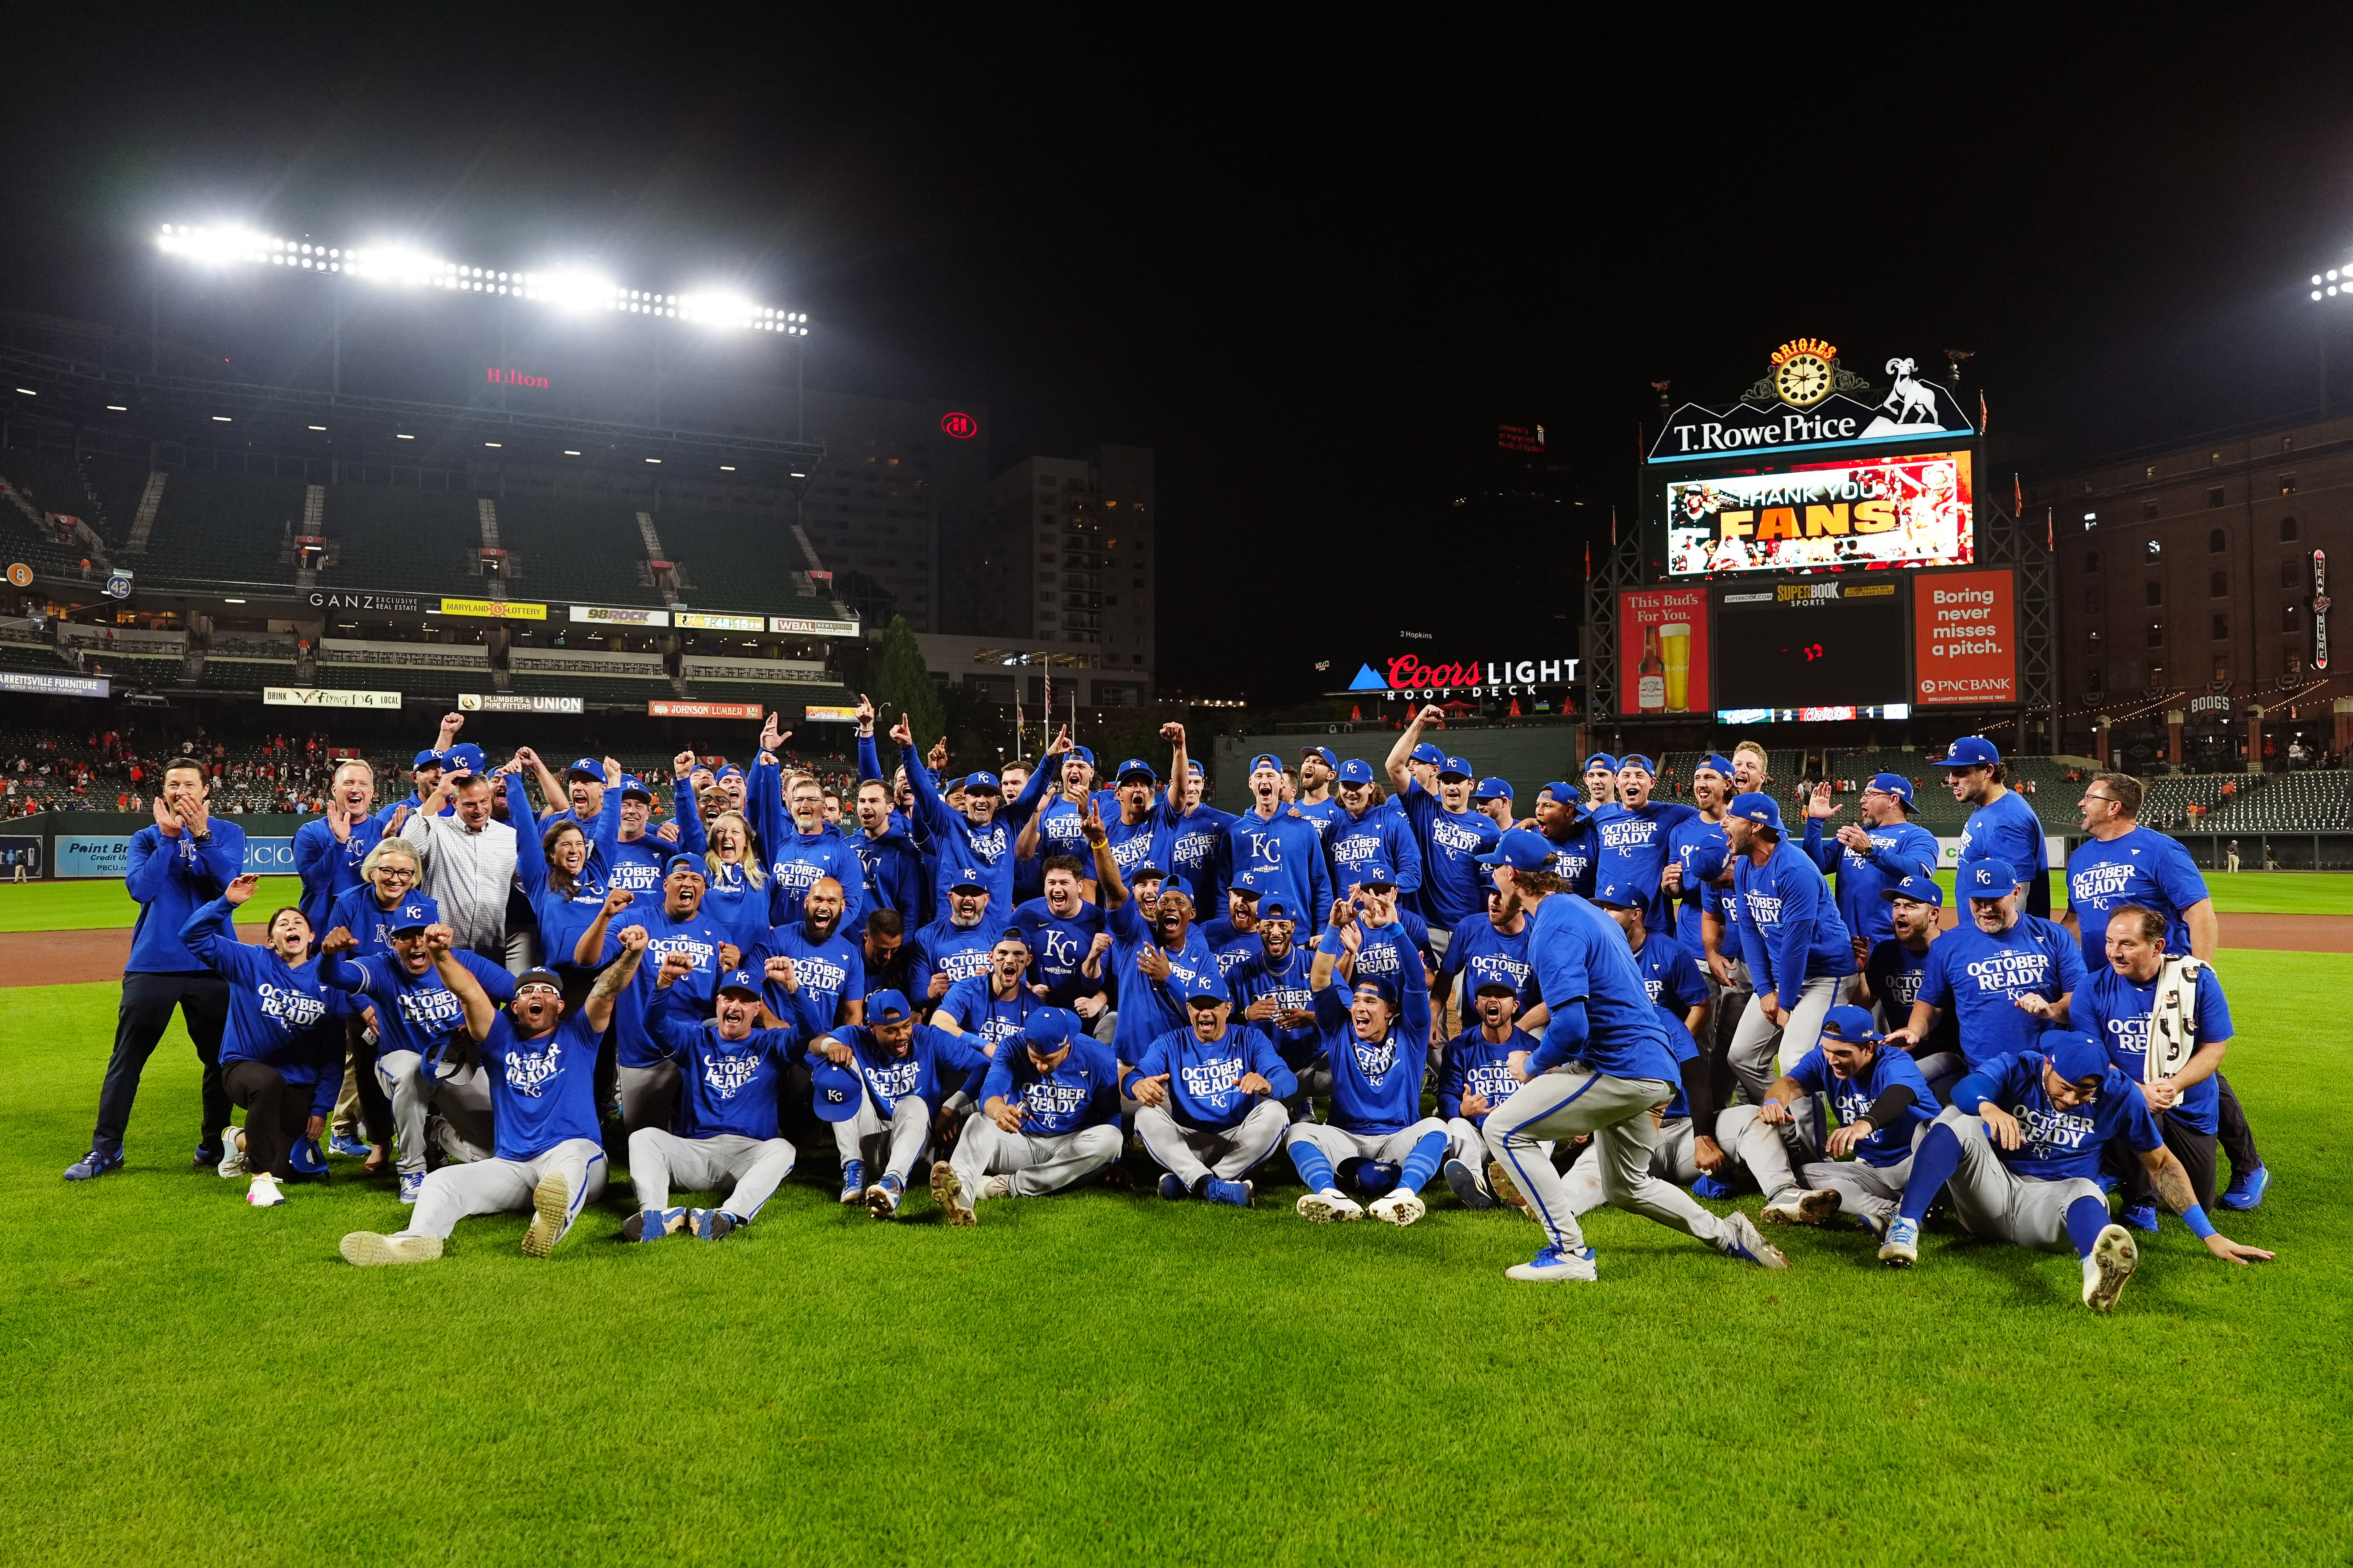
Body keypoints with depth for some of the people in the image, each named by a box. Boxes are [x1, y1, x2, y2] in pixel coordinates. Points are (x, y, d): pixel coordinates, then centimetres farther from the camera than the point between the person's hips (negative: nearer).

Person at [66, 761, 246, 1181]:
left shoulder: (228, 833, 4)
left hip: (210, 963, -1)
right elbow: (139, 888, -8)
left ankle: (213, 1145, 17)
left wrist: (201, 835, -20)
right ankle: (105, 1150, 9)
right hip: (152, 962, 1)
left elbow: (231, 883, -13)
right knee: (126, 1059, 2)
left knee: (220, 1058, 5)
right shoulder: (148, 838, 8)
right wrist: (168, 837, -12)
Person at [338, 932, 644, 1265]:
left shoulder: (577, 1036, 14)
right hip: (512, 1165, 4)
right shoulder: (502, 1040, 17)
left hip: (574, 1151, -4)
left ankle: (555, 1219, -71)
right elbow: (467, 990, 0)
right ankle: (419, 1238, -49)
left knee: (569, 1160, -38)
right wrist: (440, 954, -18)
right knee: (441, 1180, -18)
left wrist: (632, 954, -25)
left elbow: (608, 989, -5)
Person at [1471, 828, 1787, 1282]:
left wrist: (1532, 1068, -10)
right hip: (1654, 1069, 11)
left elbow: (1570, 1027, -26)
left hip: (1620, 1070, -11)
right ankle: (1727, 1235, 30)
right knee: (1626, 1188, 27)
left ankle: (1569, 1252, -9)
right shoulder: (1578, 906, 14)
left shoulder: (1555, 928, -18)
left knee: (1504, 1128, -11)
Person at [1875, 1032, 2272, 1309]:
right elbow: (1966, 1087, -30)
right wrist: (1989, 1108, -54)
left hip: (2052, 1200, 0)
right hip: (1993, 1188, 0)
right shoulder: (2017, 1068, -8)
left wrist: (2209, 1235, 2)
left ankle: (2098, 1268, -70)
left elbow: (2162, 1164, 7)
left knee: (2085, 1193, -34)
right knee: (1958, 1122, -26)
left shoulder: (2118, 1094, -3)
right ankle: (1906, 1225, -43)